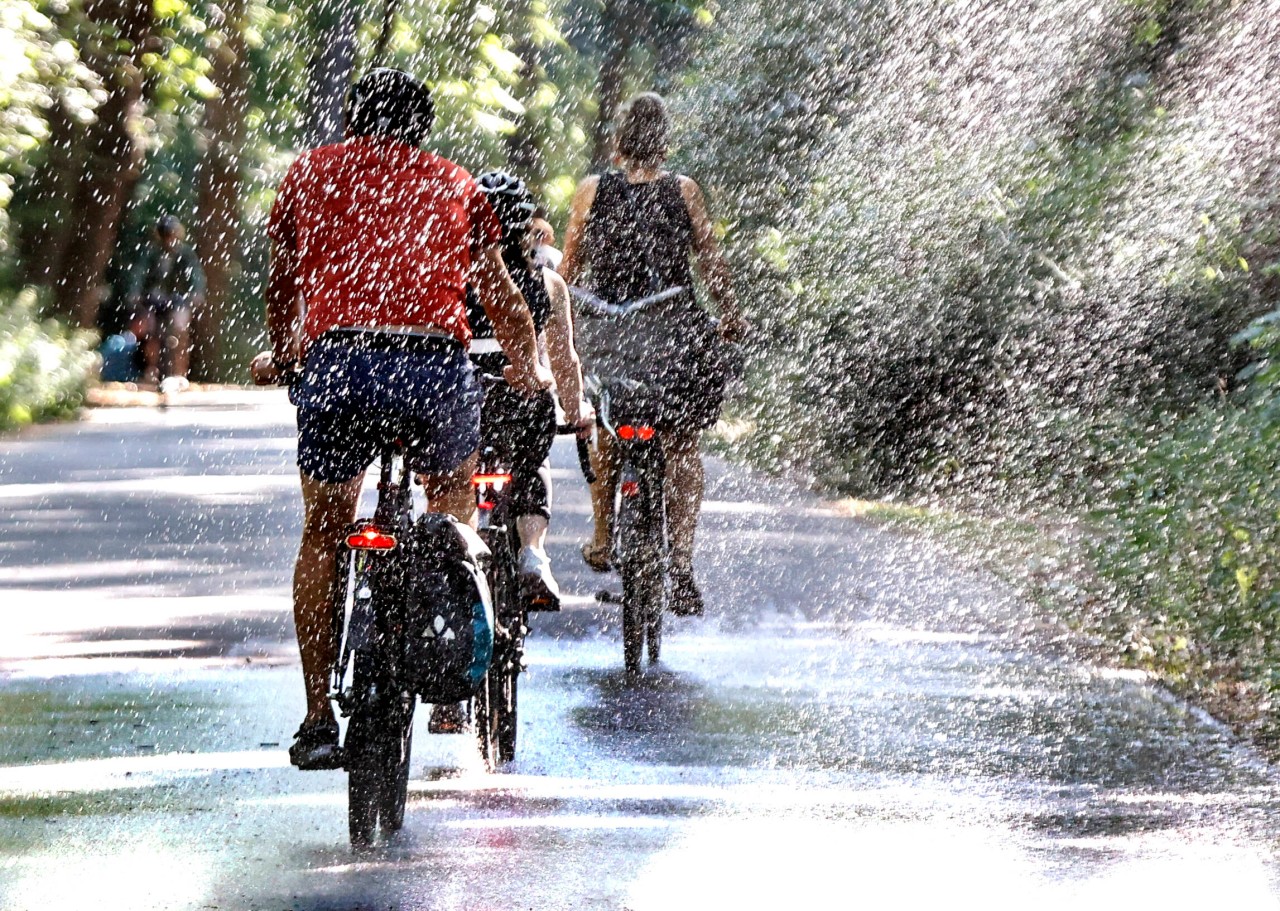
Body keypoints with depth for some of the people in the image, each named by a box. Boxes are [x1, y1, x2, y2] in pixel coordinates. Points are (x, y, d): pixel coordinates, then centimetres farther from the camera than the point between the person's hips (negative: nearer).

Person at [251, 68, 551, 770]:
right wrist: (529, 370, 47)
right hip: (438, 366, 1)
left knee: (322, 534, 17)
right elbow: (501, 298, 29)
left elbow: (282, 285, 31)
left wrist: (279, 356, 50)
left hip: (338, 363, -1)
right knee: (454, 509, 27)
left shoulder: (311, 172, 20)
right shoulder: (455, 185, 21)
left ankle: (318, 719, 11)